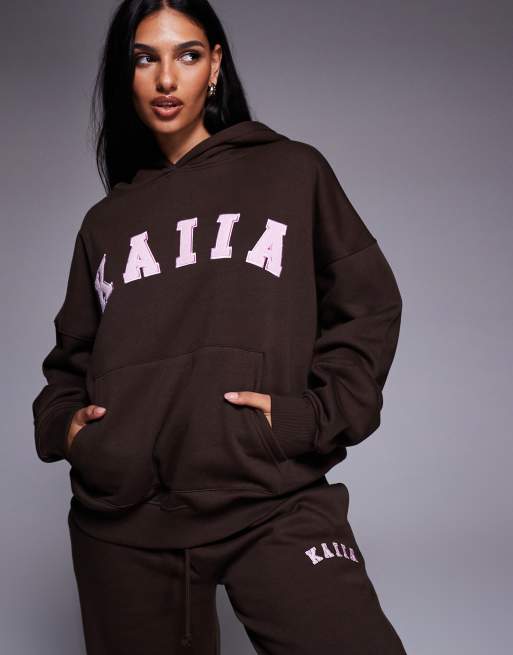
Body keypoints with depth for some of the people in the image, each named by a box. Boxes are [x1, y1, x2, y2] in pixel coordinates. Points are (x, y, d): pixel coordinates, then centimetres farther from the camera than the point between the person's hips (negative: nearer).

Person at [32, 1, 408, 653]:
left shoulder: (292, 172, 8)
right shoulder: (105, 221, 17)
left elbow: (367, 308, 5)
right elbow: (71, 355, 23)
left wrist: (310, 417, -7)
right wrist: (62, 421, 3)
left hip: (272, 503, -3)